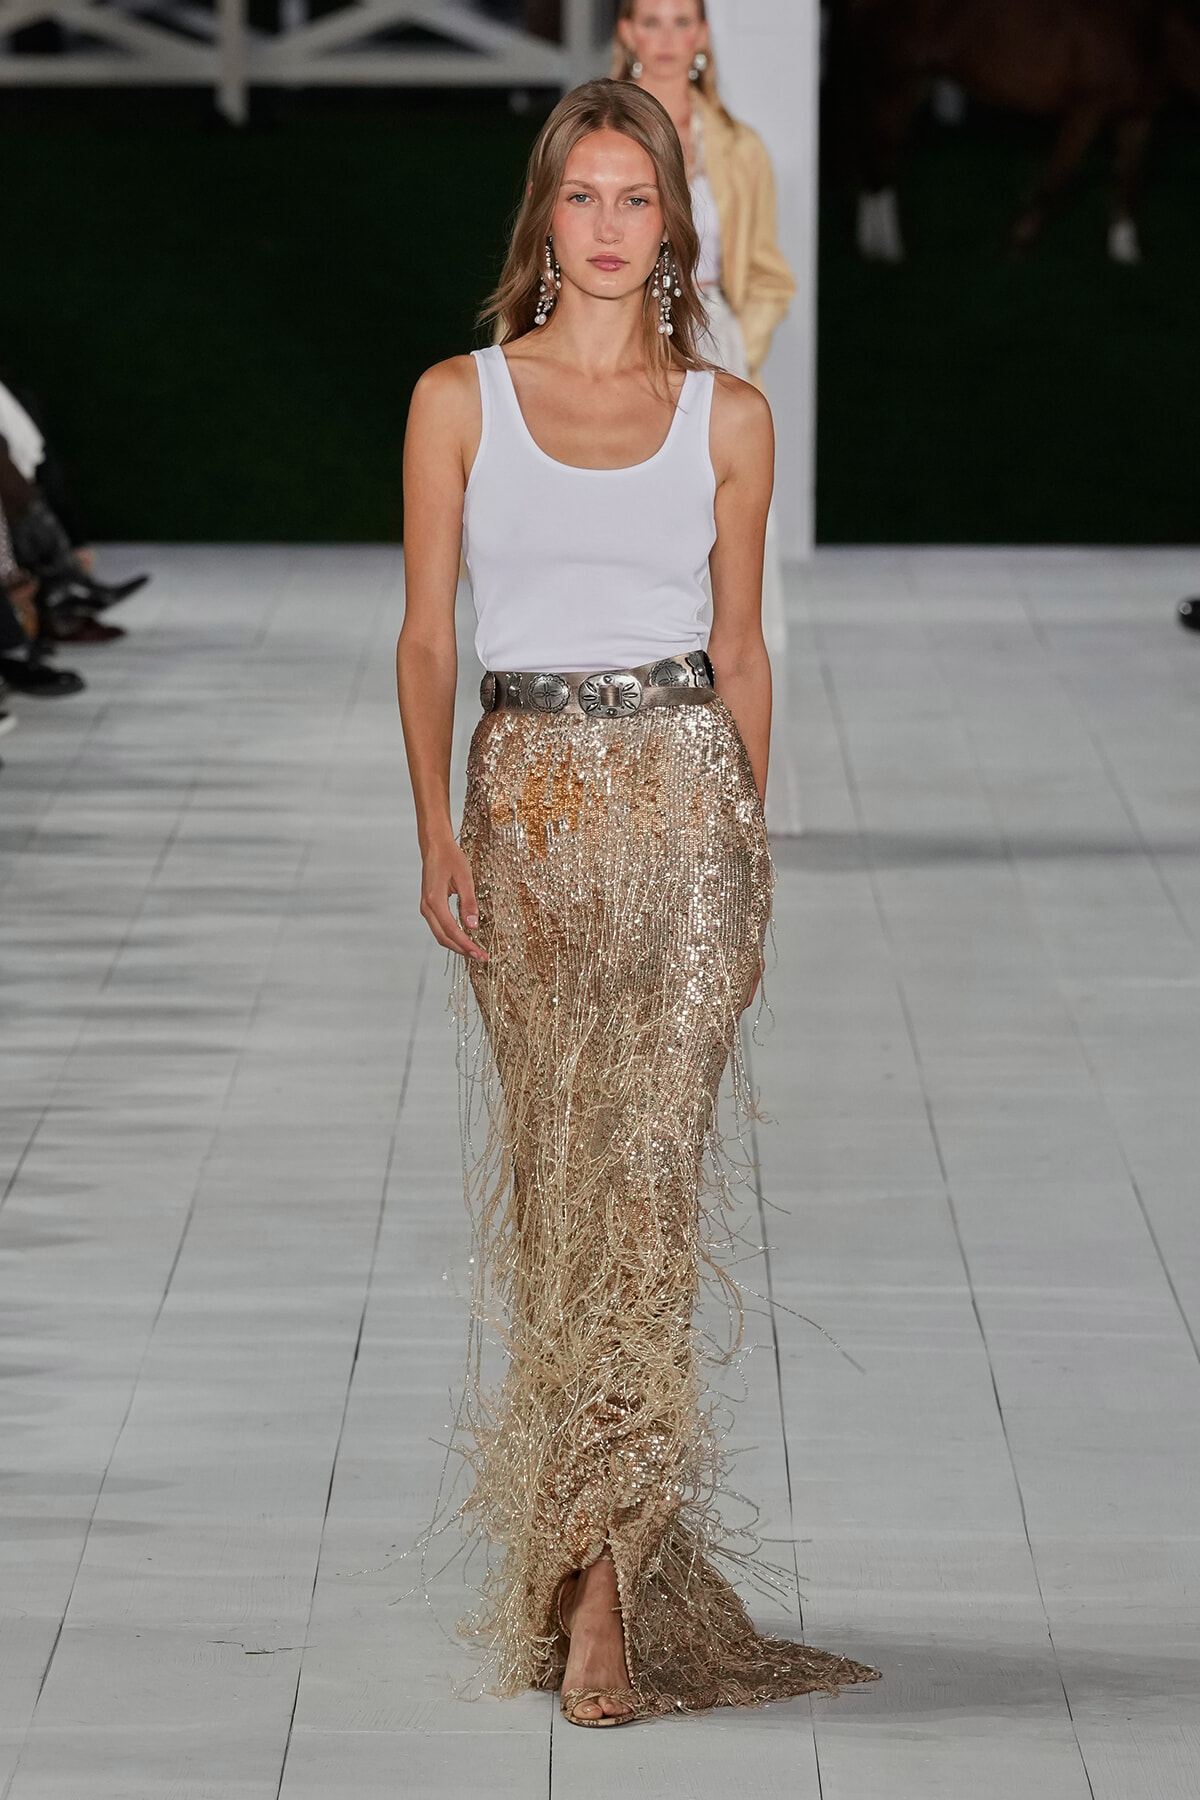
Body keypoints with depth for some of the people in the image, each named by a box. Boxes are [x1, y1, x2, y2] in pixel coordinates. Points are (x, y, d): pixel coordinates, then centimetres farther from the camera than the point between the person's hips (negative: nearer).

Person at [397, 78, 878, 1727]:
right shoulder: (460, 400, 5)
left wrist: (751, 845, 12)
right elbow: (425, 633, 4)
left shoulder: (728, 416, 6)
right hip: (526, 802, 1)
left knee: (646, 1175, -10)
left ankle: (600, 1587, -12)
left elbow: (739, 642, 12)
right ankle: (615, 1549, 14)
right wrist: (436, 829, -6)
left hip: (685, 802, -1)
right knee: (552, 1180, 3)